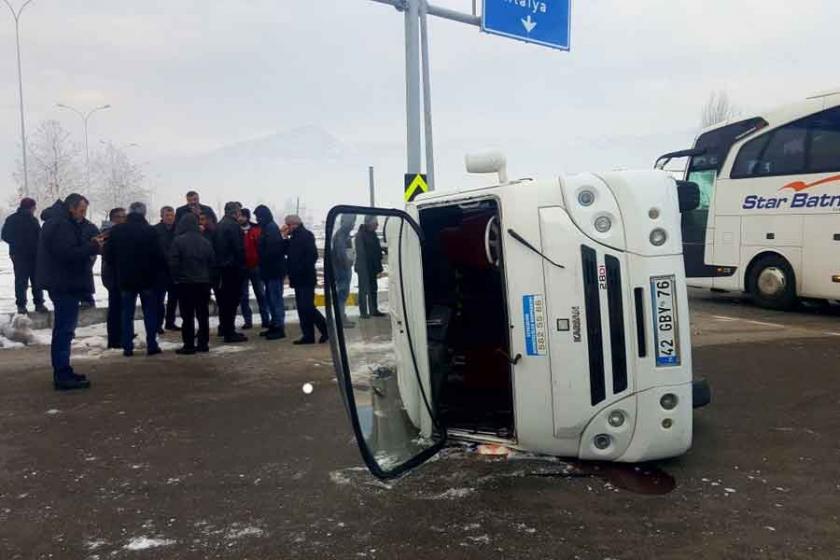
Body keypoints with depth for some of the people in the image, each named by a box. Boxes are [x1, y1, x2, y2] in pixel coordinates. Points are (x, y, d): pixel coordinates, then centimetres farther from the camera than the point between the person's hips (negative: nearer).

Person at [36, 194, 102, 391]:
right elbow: (68, 254, -25)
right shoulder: (61, 225, -16)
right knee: (64, 330, -8)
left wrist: (90, 245, 4)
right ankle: (63, 376, -6)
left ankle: (63, 373, 24)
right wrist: (93, 247, -17)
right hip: (65, 285, -11)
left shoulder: (59, 223, 18)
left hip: (62, 284, 11)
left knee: (63, 330, 16)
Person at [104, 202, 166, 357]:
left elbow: (109, 256, 3)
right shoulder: (149, 231, -11)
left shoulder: (116, 231, -1)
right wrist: (158, 269, 7)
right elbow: (158, 256, -11)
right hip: (147, 278, -2)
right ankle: (152, 345, 7)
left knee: (127, 313, 9)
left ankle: (127, 347, 8)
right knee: (150, 312, 7)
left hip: (125, 278, 2)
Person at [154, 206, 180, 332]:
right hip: (161, 269, -4)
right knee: (160, 298, -1)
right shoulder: (155, 230, -6)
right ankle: (158, 324, 4)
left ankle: (170, 322, 23)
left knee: (173, 297, 12)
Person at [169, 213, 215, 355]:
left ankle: (189, 345, 0)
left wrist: (176, 278, 2)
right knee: (203, 314, 10)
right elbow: (212, 262, 8)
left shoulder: (178, 241, -10)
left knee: (187, 316, 0)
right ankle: (203, 343, 14)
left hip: (185, 283, -4)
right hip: (203, 283, 4)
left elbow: (173, 263, -11)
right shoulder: (206, 242, 4)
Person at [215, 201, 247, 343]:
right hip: (233, 267, -9)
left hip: (222, 267, 9)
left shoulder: (219, 226, 14)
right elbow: (238, 248, -17)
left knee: (224, 299, 15)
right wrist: (241, 266, -11)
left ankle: (225, 329, 25)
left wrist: (219, 263, 17)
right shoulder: (233, 226, -13)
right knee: (233, 299, -6)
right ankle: (229, 332, -6)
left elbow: (215, 247, 16)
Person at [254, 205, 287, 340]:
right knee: (270, 298, 15)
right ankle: (274, 325, 23)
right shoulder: (268, 228, 17)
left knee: (275, 298, -8)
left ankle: (279, 328, -5)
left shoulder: (271, 228, -14)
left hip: (274, 269, -10)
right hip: (271, 269, 10)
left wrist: (265, 262, -15)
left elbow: (273, 249, -23)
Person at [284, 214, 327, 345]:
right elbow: (287, 252, 20)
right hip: (299, 279, 10)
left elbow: (312, 256, -20)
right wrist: (285, 237, 11)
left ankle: (326, 330, -3)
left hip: (306, 279, -10)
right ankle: (308, 335, 12)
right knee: (302, 308, 9)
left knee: (307, 307, -13)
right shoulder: (295, 237, 18)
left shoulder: (305, 235, -11)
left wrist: (301, 270, -21)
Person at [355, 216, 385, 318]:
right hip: (364, 267, -8)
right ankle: (363, 312, 2)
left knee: (373, 289, 12)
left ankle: (374, 310, 19)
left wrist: (379, 267, 12)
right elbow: (360, 253, -17)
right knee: (364, 289, -3)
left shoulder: (373, 234, 11)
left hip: (372, 267, 8)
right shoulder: (360, 235, -13)